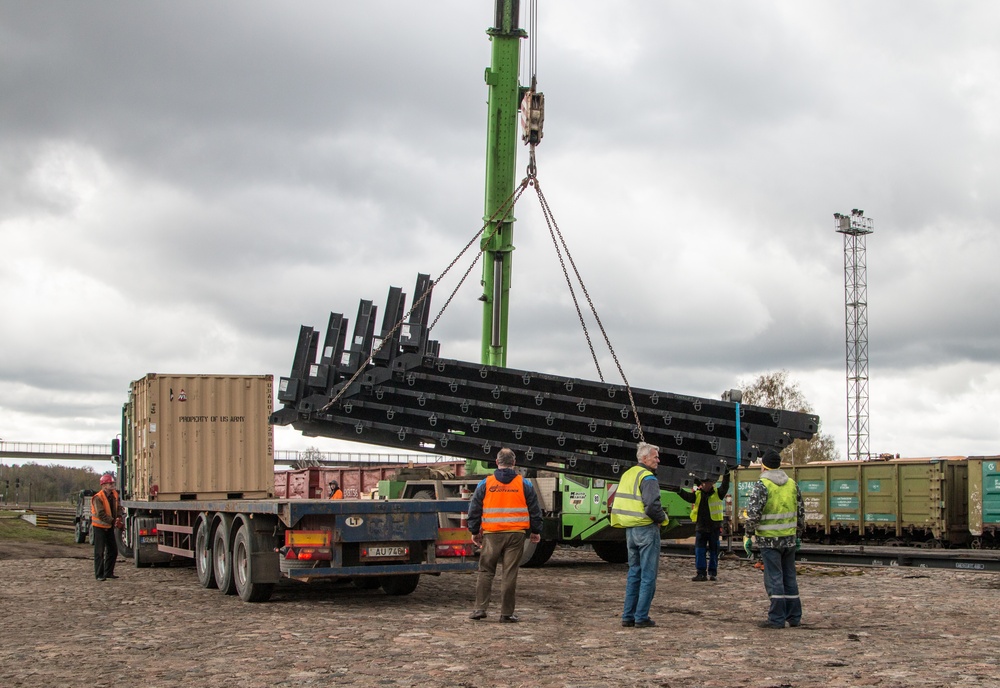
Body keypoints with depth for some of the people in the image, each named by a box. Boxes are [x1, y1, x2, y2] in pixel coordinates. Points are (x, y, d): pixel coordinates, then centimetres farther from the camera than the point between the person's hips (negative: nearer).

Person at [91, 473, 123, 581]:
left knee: (113, 550, 10)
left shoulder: (114, 494, 2)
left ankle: (108, 572, 20)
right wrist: (114, 522, -24)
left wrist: (118, 518, -10)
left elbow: (118, 507, 9)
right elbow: (101, 514, -25)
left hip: (109, 527, 7)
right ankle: (99, 574, 3)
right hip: (100, 526, -7)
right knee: (99, 552, -3)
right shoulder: (98, 498, -20)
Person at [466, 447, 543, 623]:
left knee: (486, 571, 10)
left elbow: (474, 510, 5)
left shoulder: (485, 484, 2)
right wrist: (536, 531, 18)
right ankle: (506, 613, 3)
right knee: (510, 574, 1)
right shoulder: (524, 485, 3)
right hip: (516, 535, 0)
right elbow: (535, 510, 7)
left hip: (492, 535, 0)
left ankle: (480, 608, 5)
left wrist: (474, 531, 15)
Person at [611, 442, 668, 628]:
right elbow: (652, 506, -24)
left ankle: (628, 616, 14)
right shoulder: (648, 478, -14)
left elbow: (617, 504, 17)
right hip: (646, 529, -8)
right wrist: (663, 519, -7)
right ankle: (641, 617, -2)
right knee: (648, 575, -1)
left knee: (634, 572, 14)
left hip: (630, 529, 8)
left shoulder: (627, 475, 13)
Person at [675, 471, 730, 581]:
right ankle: (701, 573, 2)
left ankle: (713, 573, 13)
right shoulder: (697, 494, 5)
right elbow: (687, 496, -8)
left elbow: (724, 487, -15)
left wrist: (726, 476, -28)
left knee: (713, 551, 5)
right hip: (700, 527, 2)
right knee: (699, 551, -1)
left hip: (714, 527, -2)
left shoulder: (717, 494, 1)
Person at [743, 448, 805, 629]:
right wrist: (798, 535, 24)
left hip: (769, 540, -6)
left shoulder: (761, 485, -10)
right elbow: (801, 512, 15)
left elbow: (753, 513, -17)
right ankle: (794, 617, 17)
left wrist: (747, 536, -8)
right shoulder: (792, 484, 9)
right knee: (789, 577, 13)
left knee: (774, 578, -3)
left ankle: (777, 619, -3)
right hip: (789, 539, 6)